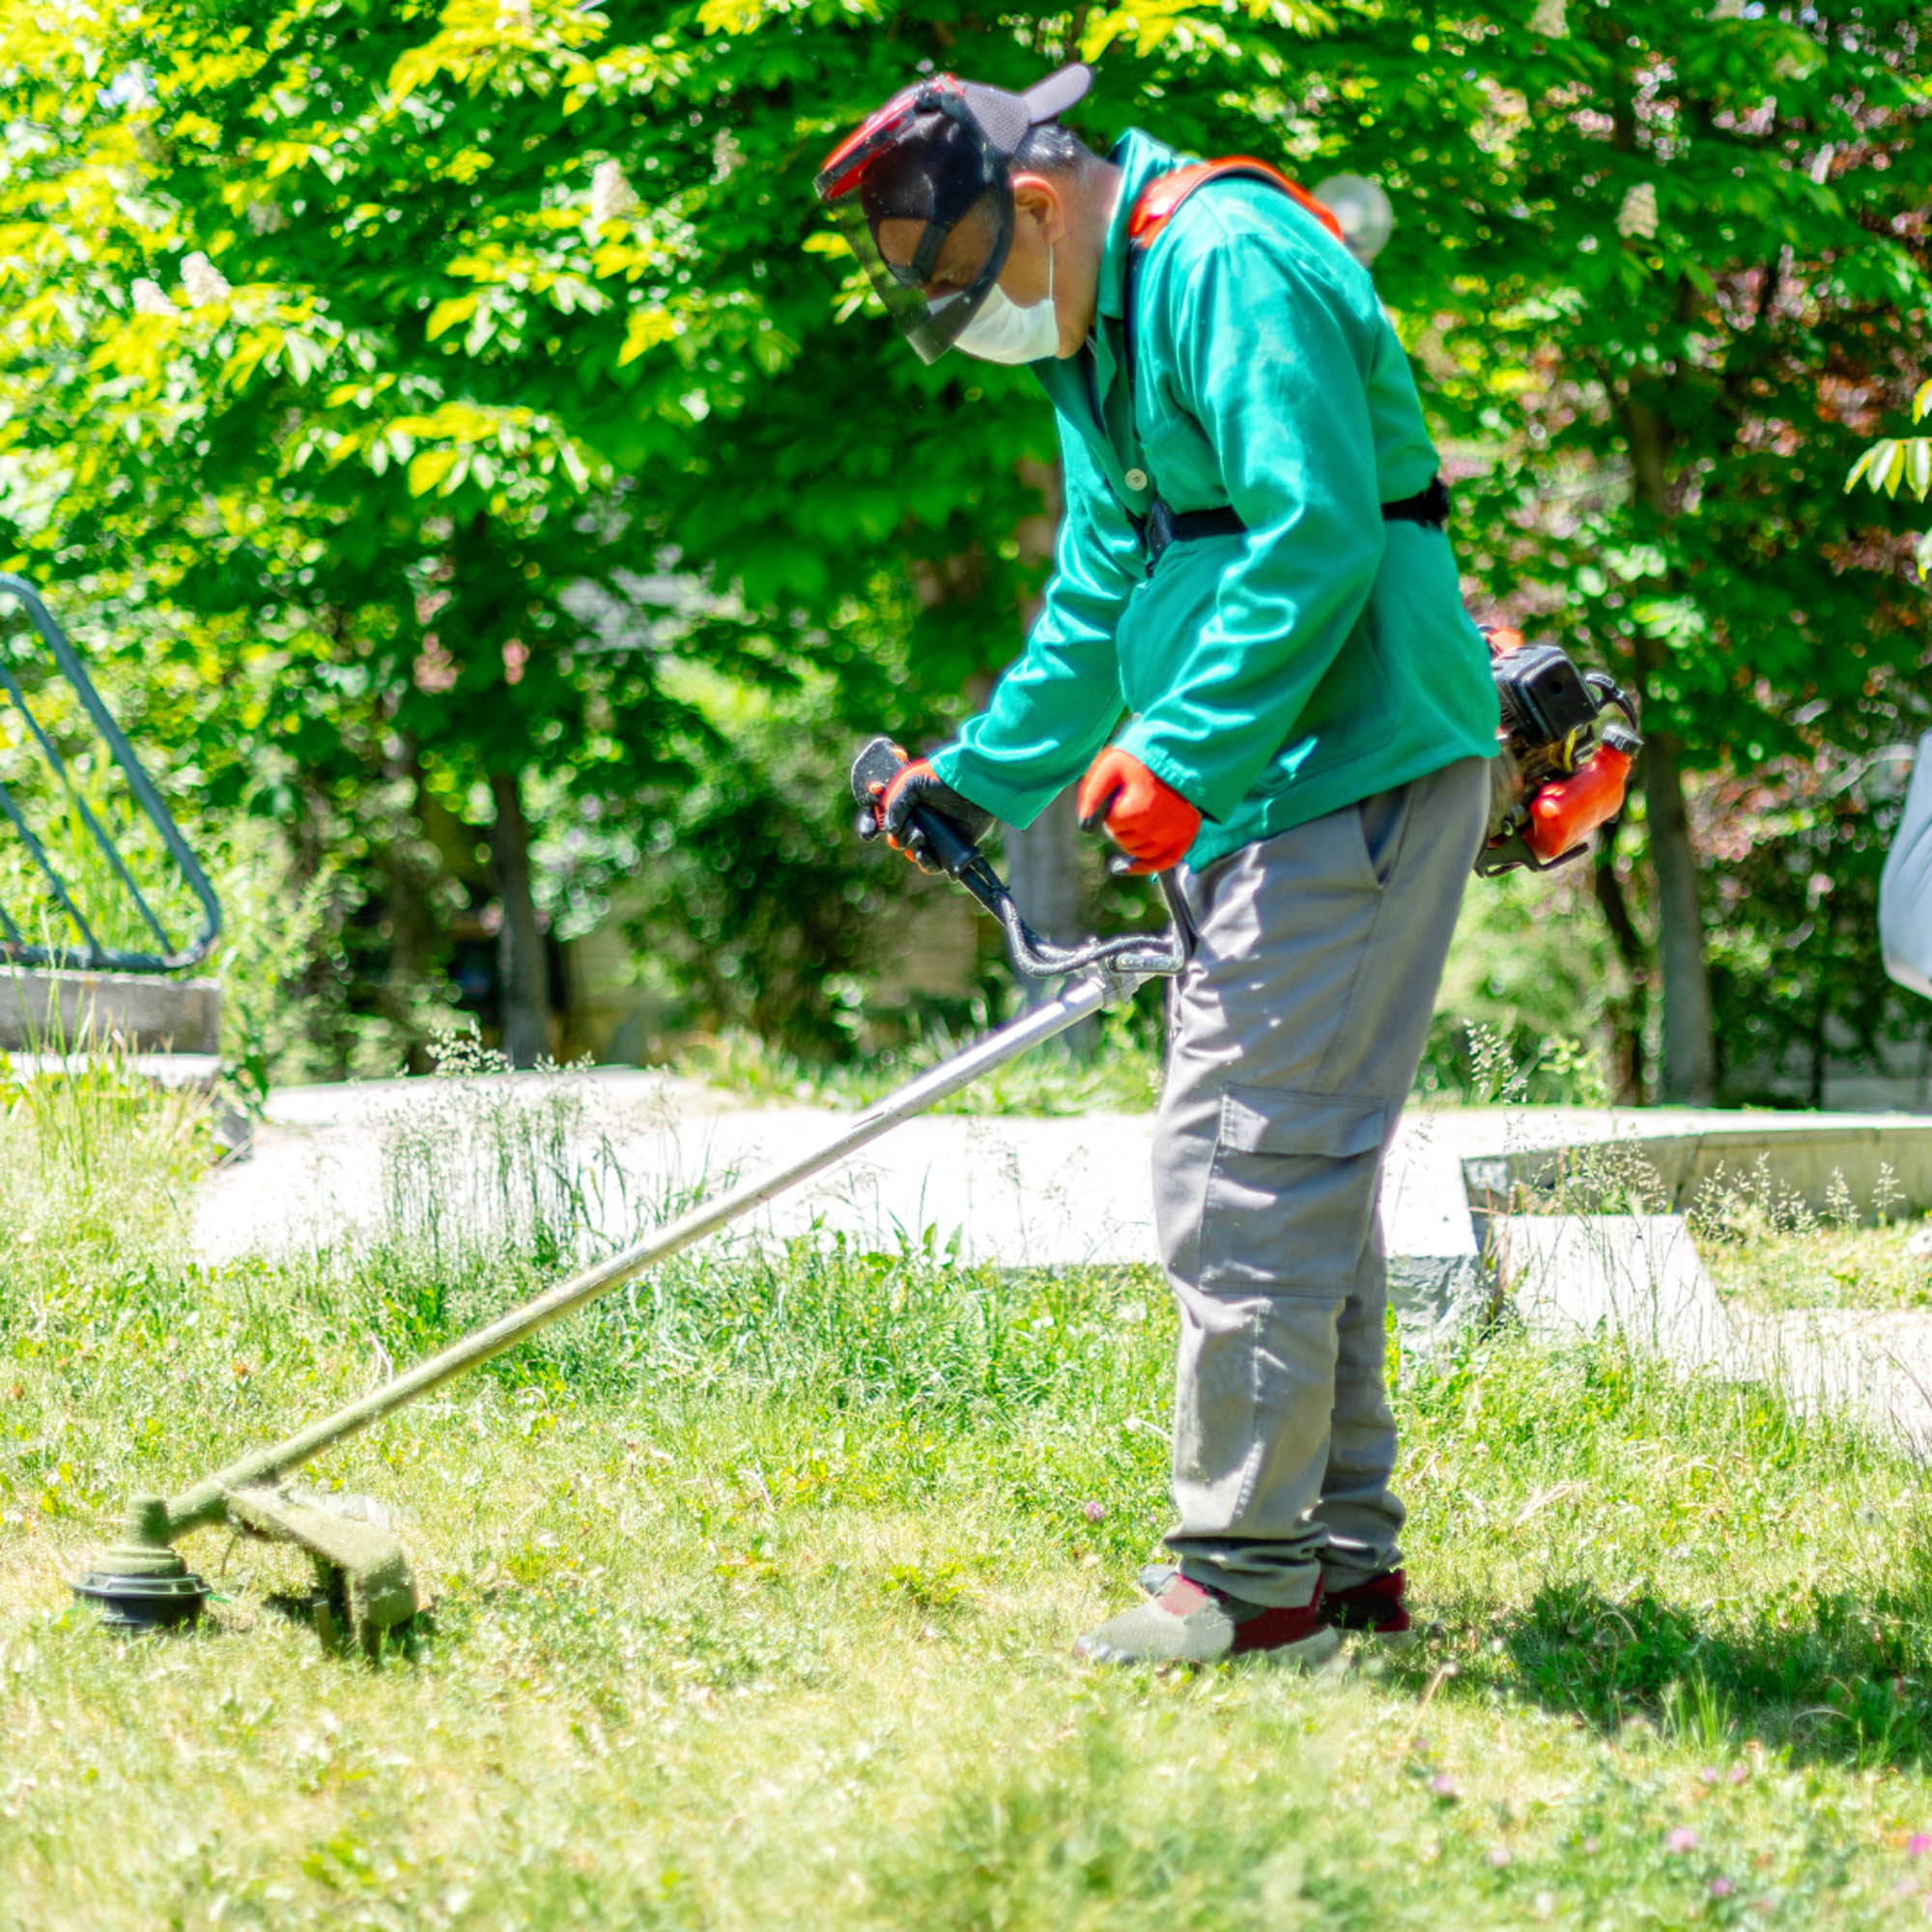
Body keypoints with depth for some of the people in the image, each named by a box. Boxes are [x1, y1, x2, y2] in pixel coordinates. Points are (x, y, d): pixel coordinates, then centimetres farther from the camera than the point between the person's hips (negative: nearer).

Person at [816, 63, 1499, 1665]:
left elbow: (1315, 540, -25)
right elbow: (1100, 593, 28)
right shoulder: (1098, 323, 17)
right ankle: (1347, 1554, 20)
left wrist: (1181, 754, -26)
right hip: (1258, 793, 11)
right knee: (1302, 1174, 13)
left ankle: (1252, 1579, -6)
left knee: (1243, 1173, -11)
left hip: (1351, 778, -10)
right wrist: (981, 775, 28)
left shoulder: (1229, 262, -15)